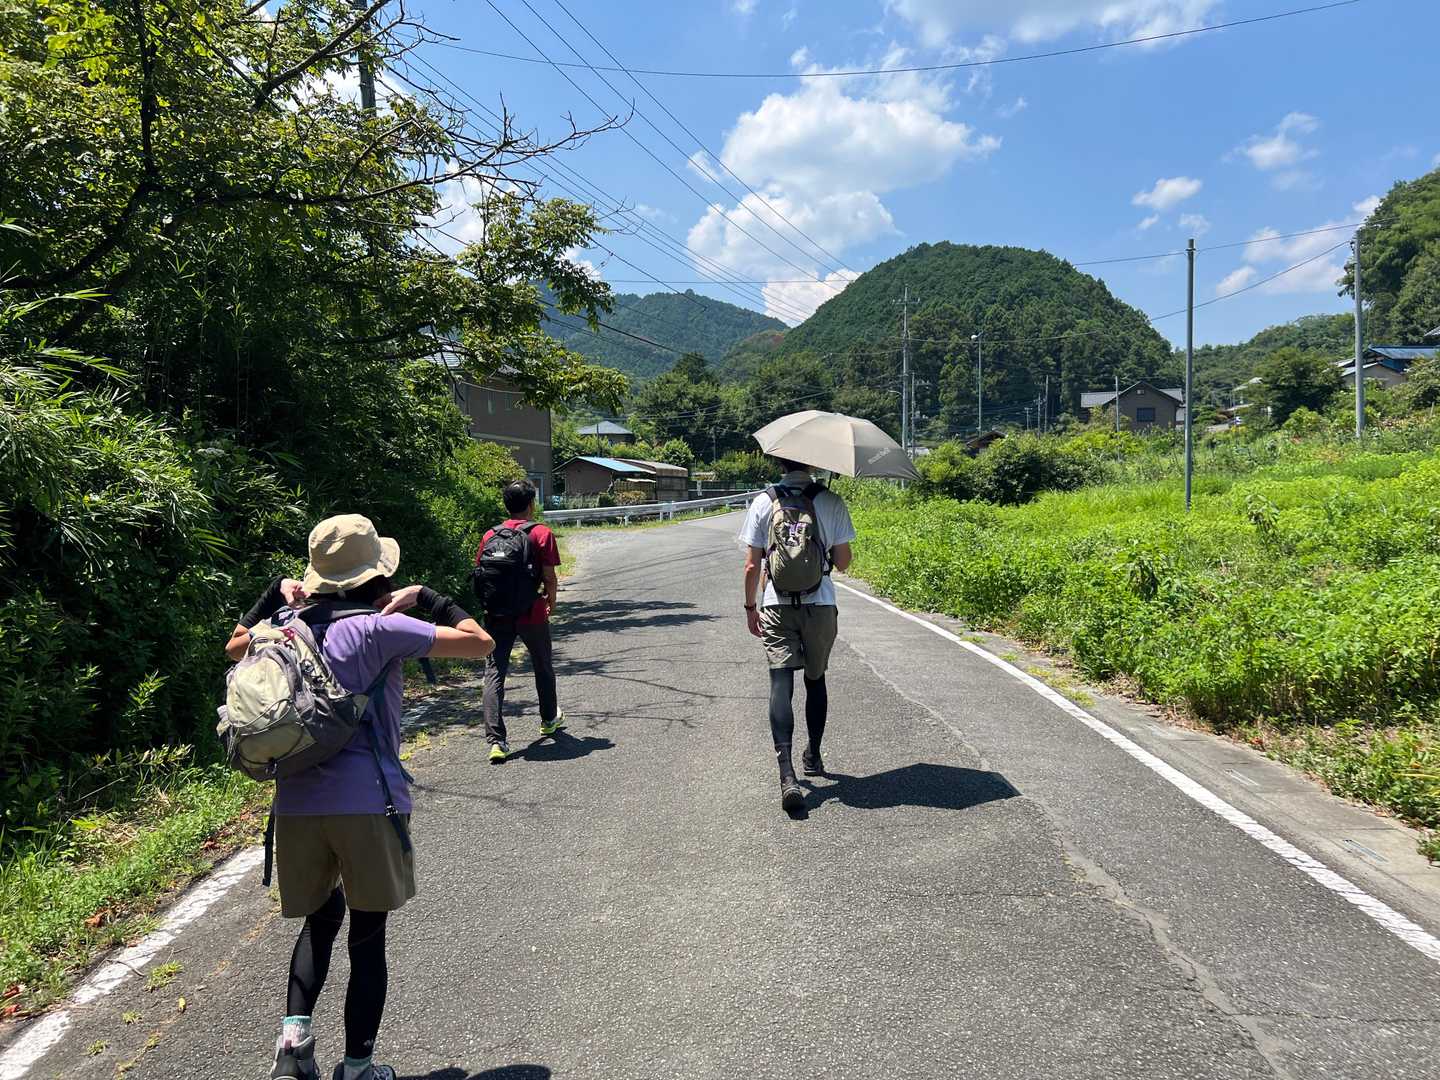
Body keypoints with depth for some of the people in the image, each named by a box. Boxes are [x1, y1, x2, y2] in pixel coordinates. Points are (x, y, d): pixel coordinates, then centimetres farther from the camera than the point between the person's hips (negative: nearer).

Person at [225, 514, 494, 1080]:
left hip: (297, 801, 5)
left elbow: (234, 647, 30)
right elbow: (480, 643, -9)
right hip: (368, 802, -5)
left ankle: (294, 1033, 10)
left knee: (320, 917, 25)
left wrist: (276, 593, 21)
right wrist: (427, 599, 1)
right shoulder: (381, 627, -8)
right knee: (368, 935, 9)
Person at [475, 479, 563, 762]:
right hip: (531, 614, -2)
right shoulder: (541, 534, -5)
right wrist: (551, 602, 10)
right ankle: (549, 720, 40)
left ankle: (495, 740, -10)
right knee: (543, 668, 21)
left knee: (494, 673, 1)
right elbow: (550, 577, -8)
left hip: (497, 614, 2)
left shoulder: (490, 535, 5)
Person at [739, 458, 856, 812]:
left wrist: (750, 607, 12)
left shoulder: (763, 502, 0)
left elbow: (752, 565, 0)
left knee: (781, 683, -6)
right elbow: (843, 562, 1)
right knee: (815, 679, 18)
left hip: (777, 606, -1)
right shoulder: (831, 502, -2)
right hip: (821, 604, 1)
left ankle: (787, 772, -20)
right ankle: (813, 757, 34)